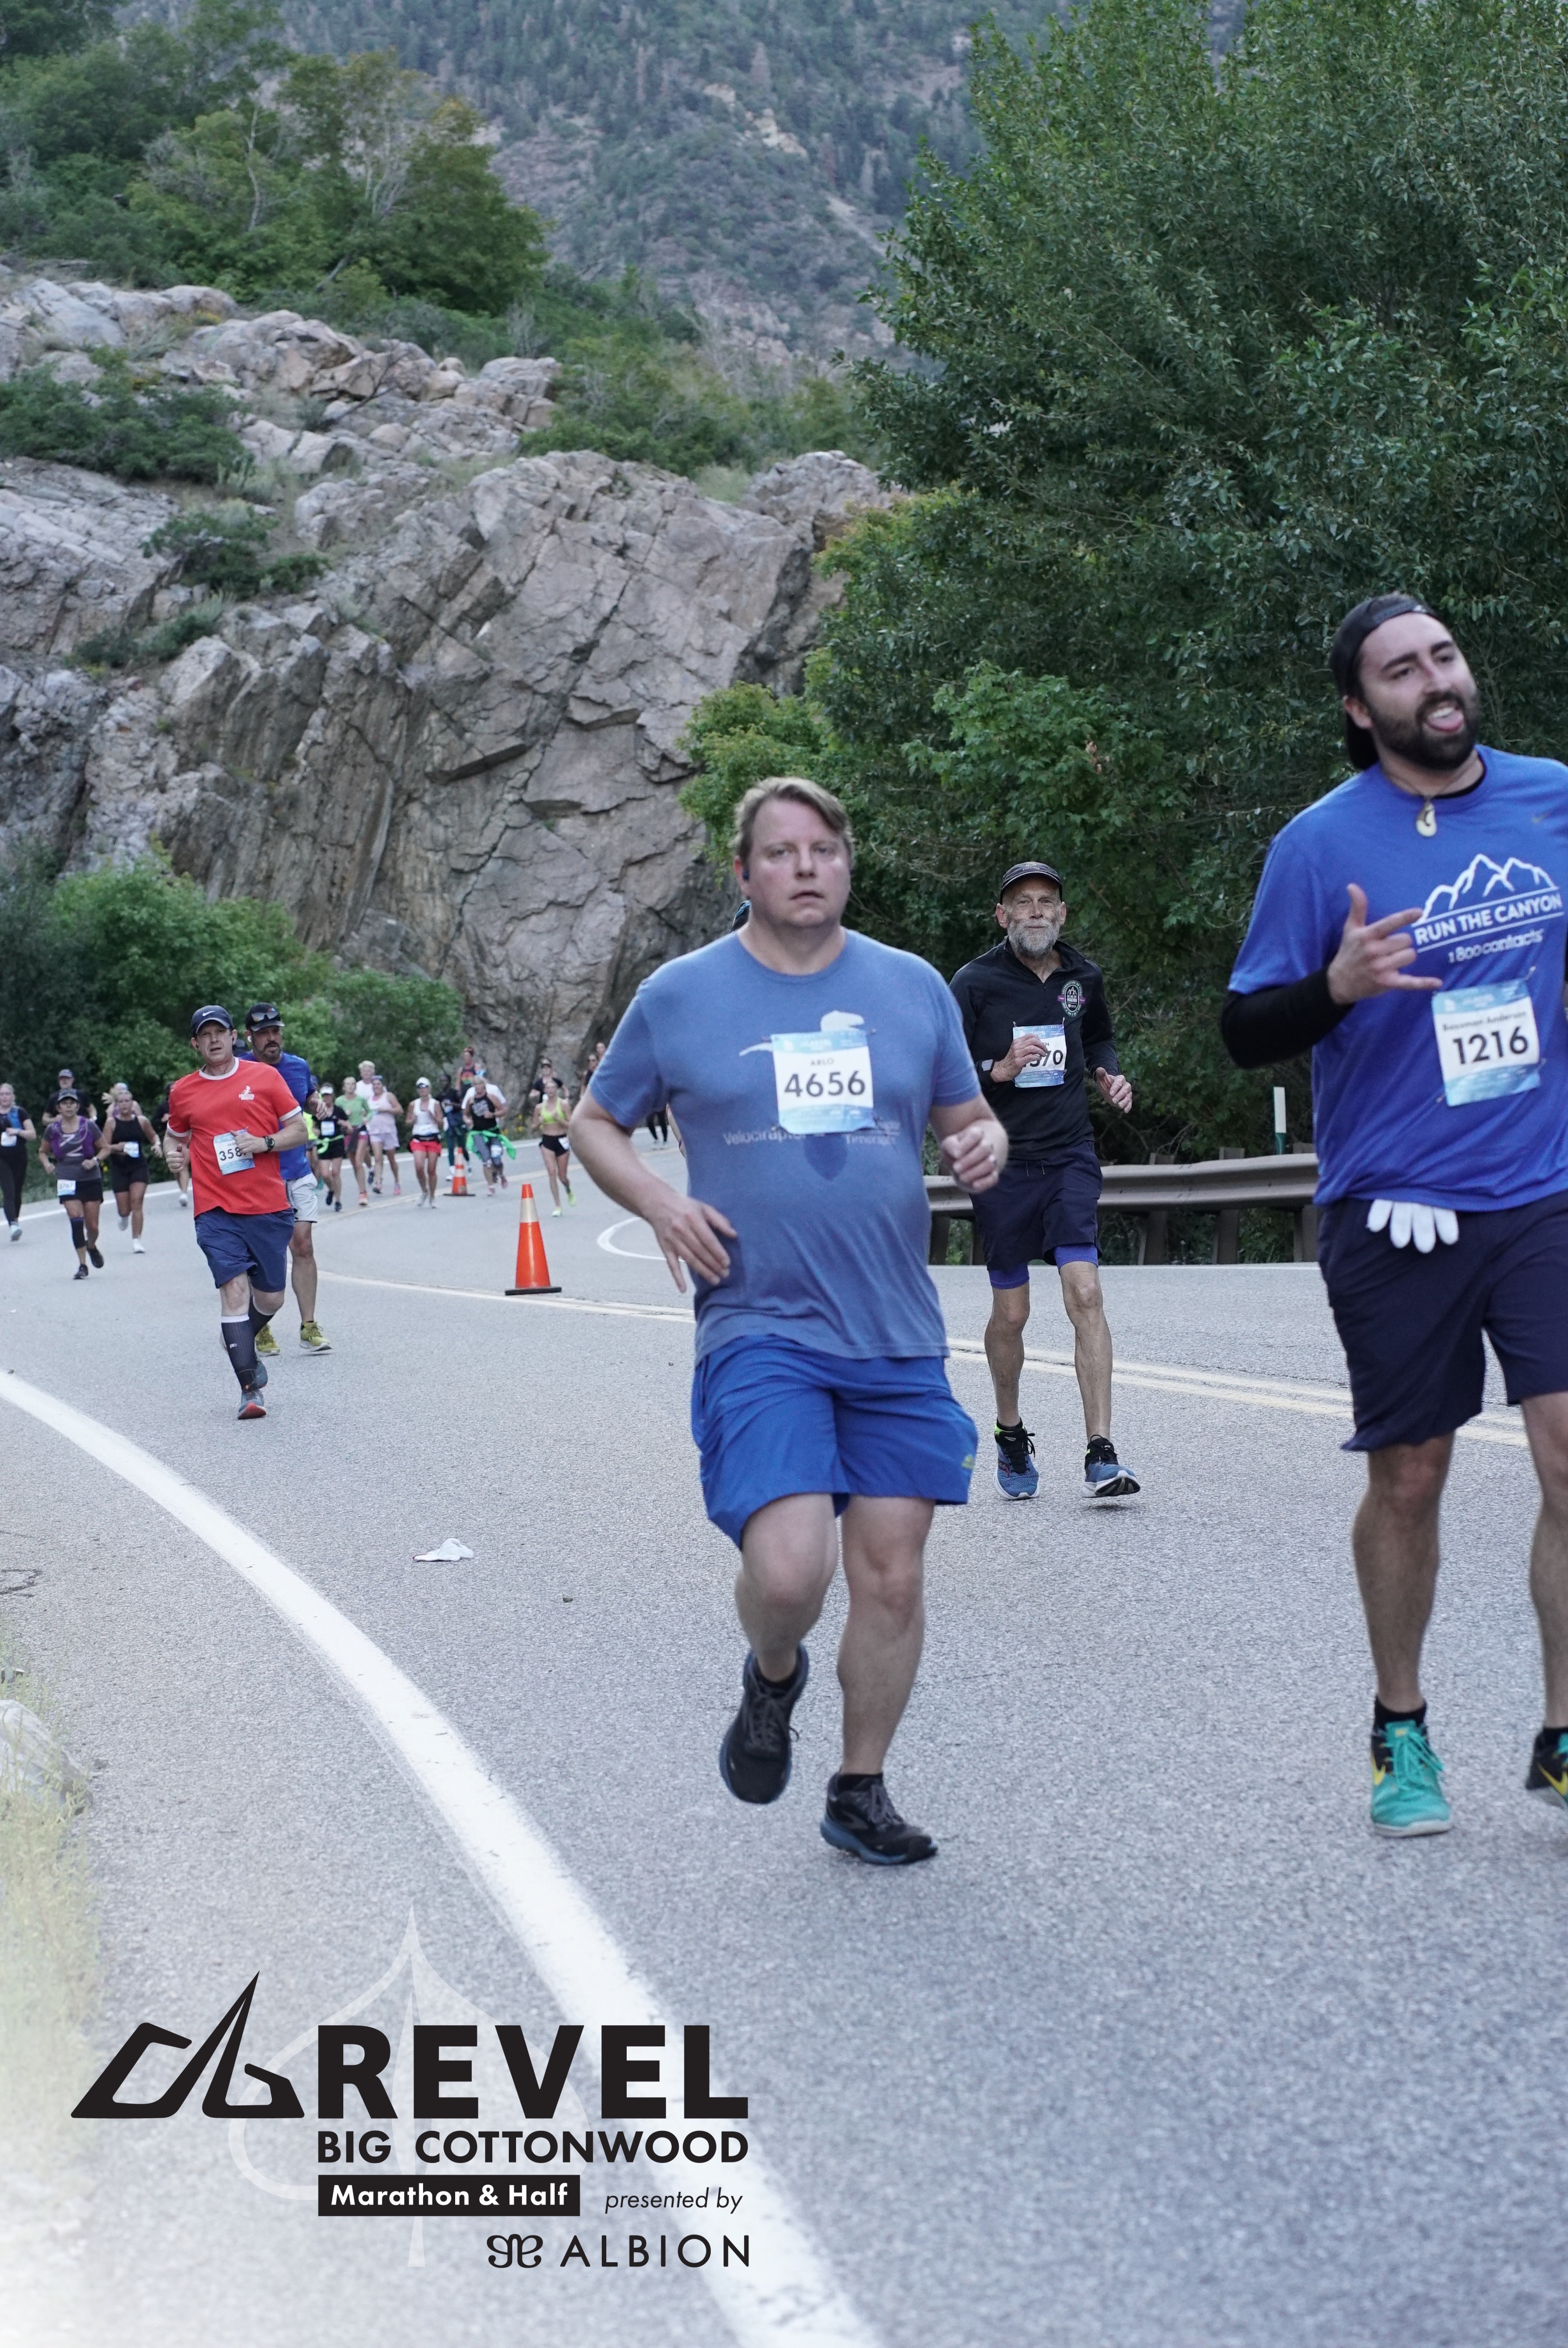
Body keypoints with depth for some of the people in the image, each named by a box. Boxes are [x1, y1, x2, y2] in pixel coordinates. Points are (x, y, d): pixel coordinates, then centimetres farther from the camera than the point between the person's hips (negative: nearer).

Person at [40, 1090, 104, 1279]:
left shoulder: (89, 1126, -3)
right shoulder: (52, 1129, 1)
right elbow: (43, 1152, 15)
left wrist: (94, 1161, -13)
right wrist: (47, 1164, -6)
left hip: (91, 1180, 0)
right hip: (66, 1181, 0)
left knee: (92, 1225, 5)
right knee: (76, 1219, -18)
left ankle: (92, 1246, 41)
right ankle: (82, 1265, -12)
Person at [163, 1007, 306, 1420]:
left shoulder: (265, 1076, 4)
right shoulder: (183, 1091, 9)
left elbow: (299, 1130, 6)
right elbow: (174, 1136, 25)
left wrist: (265, 1143, -12)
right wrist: (173, 1151, 1)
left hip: (269, 1206, 1)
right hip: (217, 1211, -1)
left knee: (270, 1297, 6)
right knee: (234, 1289, -14)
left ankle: (243, 1347, 39)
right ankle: (250, 1389, -11)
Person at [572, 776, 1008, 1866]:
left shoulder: (913, 987, 9)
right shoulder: (682, 996, 2)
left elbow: (967, 1117, 19)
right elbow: (595, 1125, 12)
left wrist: (987, 1144, -5)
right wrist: (660, 1203, -6)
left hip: (898, 1335, 3)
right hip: (760, 1330, -3)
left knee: (891, 1571, 4)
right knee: (787, 1570, -17)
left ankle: (860, 1791, 23)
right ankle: (772, 1679, 19)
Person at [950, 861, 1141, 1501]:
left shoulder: (1083, 977, 7)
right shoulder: (975, 982, -5)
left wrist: (1108, 1074, 7)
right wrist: (999, 1070, -23)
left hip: (1070, 1155, 2)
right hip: (1001, 1162, -2)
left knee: (1085, 1294, -12)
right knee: (1010, 1313, 6)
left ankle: (1101, 1457, -13)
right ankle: (1011, 1434, 31)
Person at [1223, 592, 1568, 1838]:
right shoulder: (1321, 843, -5)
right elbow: (1246, 1033, -5)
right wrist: (1337, 987, -22)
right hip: (1398, 1210, -2)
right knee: (1408, 1481, 9)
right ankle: (1402, 1734, 28)